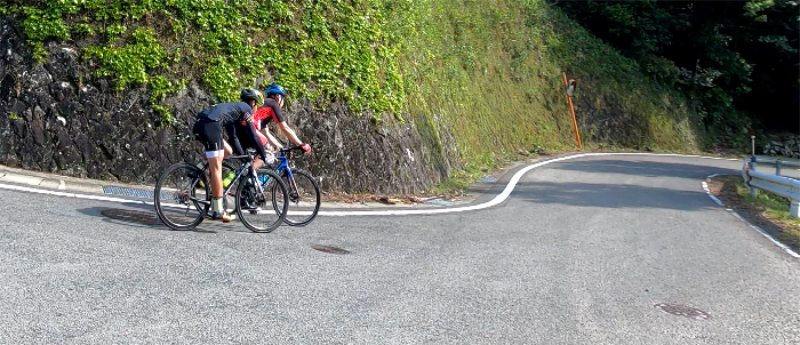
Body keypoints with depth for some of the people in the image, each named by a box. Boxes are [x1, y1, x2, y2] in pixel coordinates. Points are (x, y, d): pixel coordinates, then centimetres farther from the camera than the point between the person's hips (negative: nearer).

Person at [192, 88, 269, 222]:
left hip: (199, 124, 9)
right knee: (216, 168, -5)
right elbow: (253, 136, 5)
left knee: (227, 152, 23)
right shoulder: (246, 108, 11)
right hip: (210, 125, -9)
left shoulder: (234, 108, 33)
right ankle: (218, 211, -2)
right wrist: (264, 156, 13)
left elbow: (233, 138, 36)